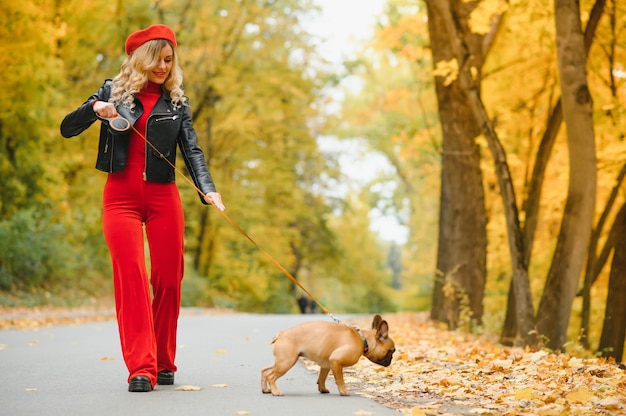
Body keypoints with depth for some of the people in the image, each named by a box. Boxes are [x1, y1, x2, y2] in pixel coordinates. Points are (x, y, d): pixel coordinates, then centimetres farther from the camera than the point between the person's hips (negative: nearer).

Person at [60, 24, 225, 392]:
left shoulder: (177, 102, 9)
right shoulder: (114, 91, 6)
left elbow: (192, 151, 0)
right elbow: (67, 129, 4)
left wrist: (208, 189, -18)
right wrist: (94, 108, -16)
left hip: (163, 197, 2)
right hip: (121, 196, -2)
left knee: (168, 279, 2)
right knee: (131, 277, -11)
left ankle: (164, 363, 16)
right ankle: (141, 368, -13)